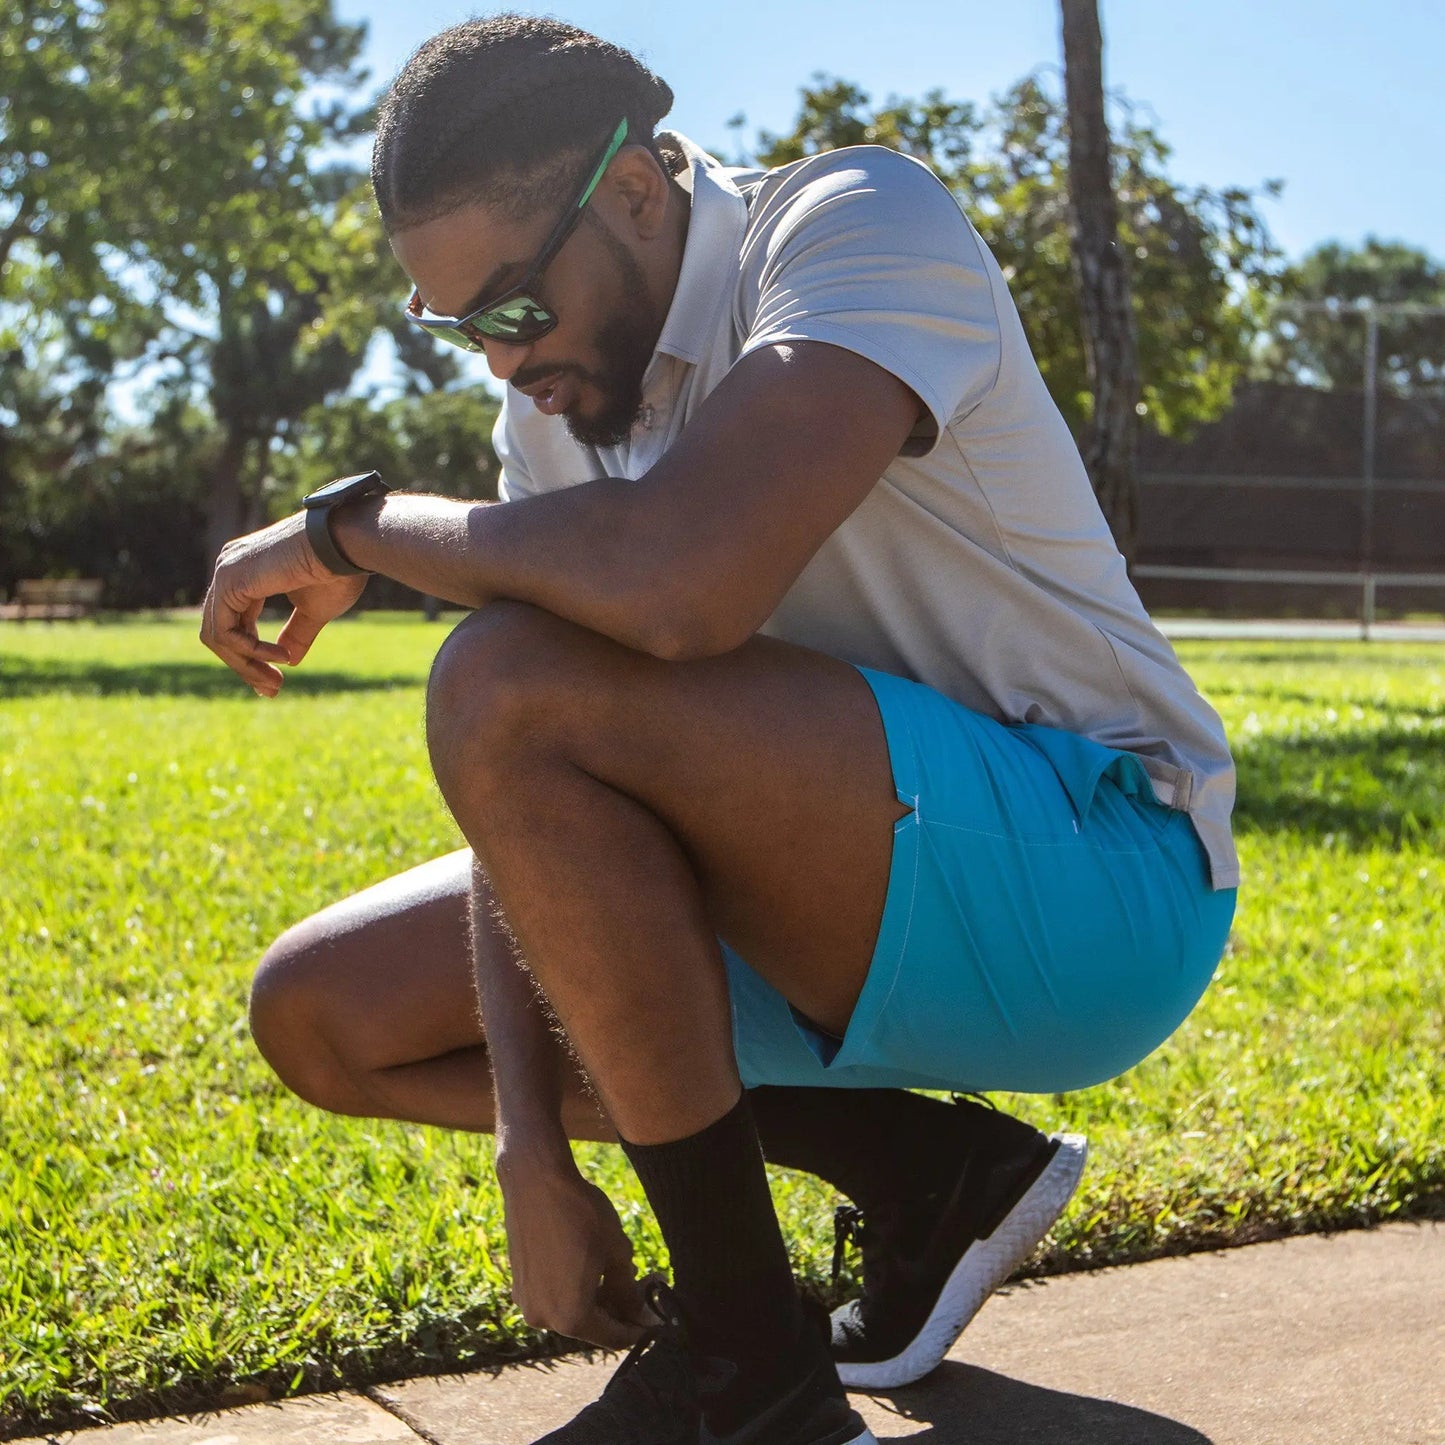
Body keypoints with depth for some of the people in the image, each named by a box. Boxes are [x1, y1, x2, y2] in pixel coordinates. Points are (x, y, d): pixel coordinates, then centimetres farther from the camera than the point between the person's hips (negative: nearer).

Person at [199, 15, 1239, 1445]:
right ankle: (918, 1168, 1)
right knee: (322, 1010, 6)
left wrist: (354, 524, -19)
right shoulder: (559, 392, 6)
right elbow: (530, 805, 0)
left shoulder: (862, 221, -16)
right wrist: (531, 1153, -10)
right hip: (852, 913, 9)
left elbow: (678, 583, -36)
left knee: (519, 688, -29)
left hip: (1097, 872, -8)